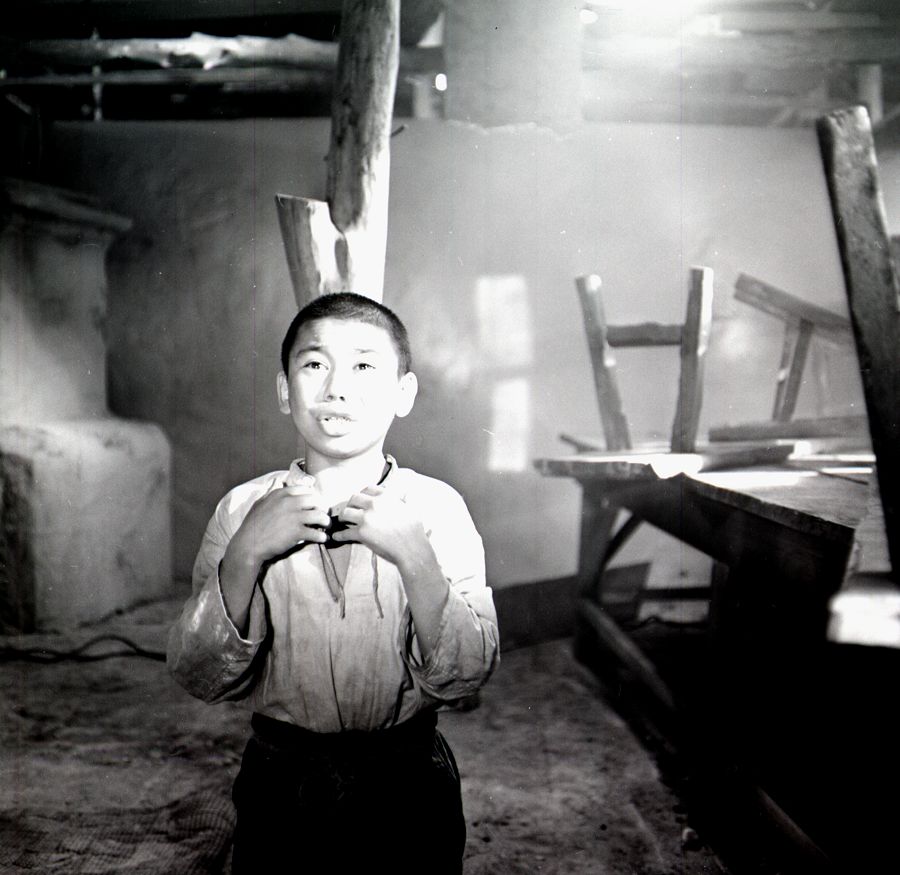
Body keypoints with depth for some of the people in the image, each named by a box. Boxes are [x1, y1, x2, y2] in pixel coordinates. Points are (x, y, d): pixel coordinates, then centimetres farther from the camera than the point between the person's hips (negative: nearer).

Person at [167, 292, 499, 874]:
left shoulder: (437, 508, -9)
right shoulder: (243, 509, -6)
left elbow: (465, 678, -13)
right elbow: (200, 679, -10)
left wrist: (413, 557, -25)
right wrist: (246, 554, -23)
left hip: (407, 784, 0)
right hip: (280, 782, 1)